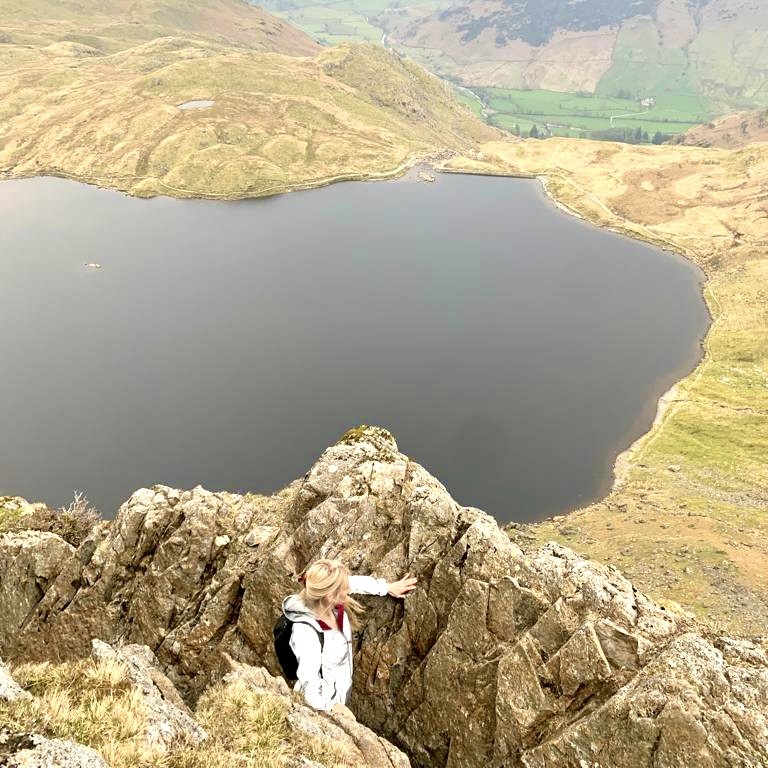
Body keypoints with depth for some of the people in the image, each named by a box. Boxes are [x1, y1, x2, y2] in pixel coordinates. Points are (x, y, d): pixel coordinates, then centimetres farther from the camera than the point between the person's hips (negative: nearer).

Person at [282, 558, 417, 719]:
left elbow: (356, 582, 2)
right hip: (319, 706, -7)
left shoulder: (334, 605, -17)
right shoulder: (305, 633, -38)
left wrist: (389, 587, 4)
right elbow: (309, 681, -38)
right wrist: (331, 706, -52)